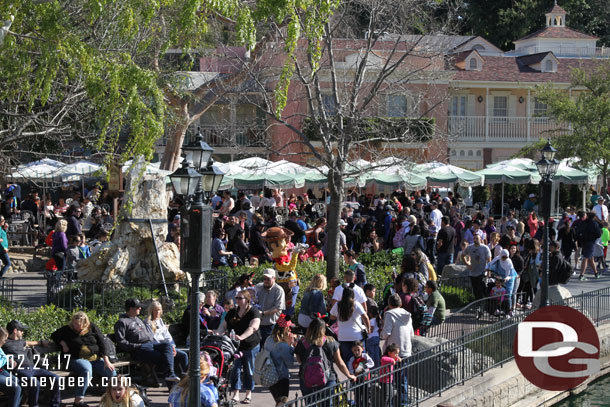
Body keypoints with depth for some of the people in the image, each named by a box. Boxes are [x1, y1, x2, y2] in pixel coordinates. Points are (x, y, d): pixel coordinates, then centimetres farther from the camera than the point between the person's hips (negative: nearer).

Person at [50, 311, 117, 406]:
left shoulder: (93, 328, 8)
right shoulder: (67, 330, 7)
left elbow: (102, 345, 7)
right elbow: (54, 335, 20)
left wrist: (106, 361, -2)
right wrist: (63, 343, 1)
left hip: (95, 359, 3)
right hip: (77, 359, -3)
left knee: (112, 372, -20)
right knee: (87, 370, -39)